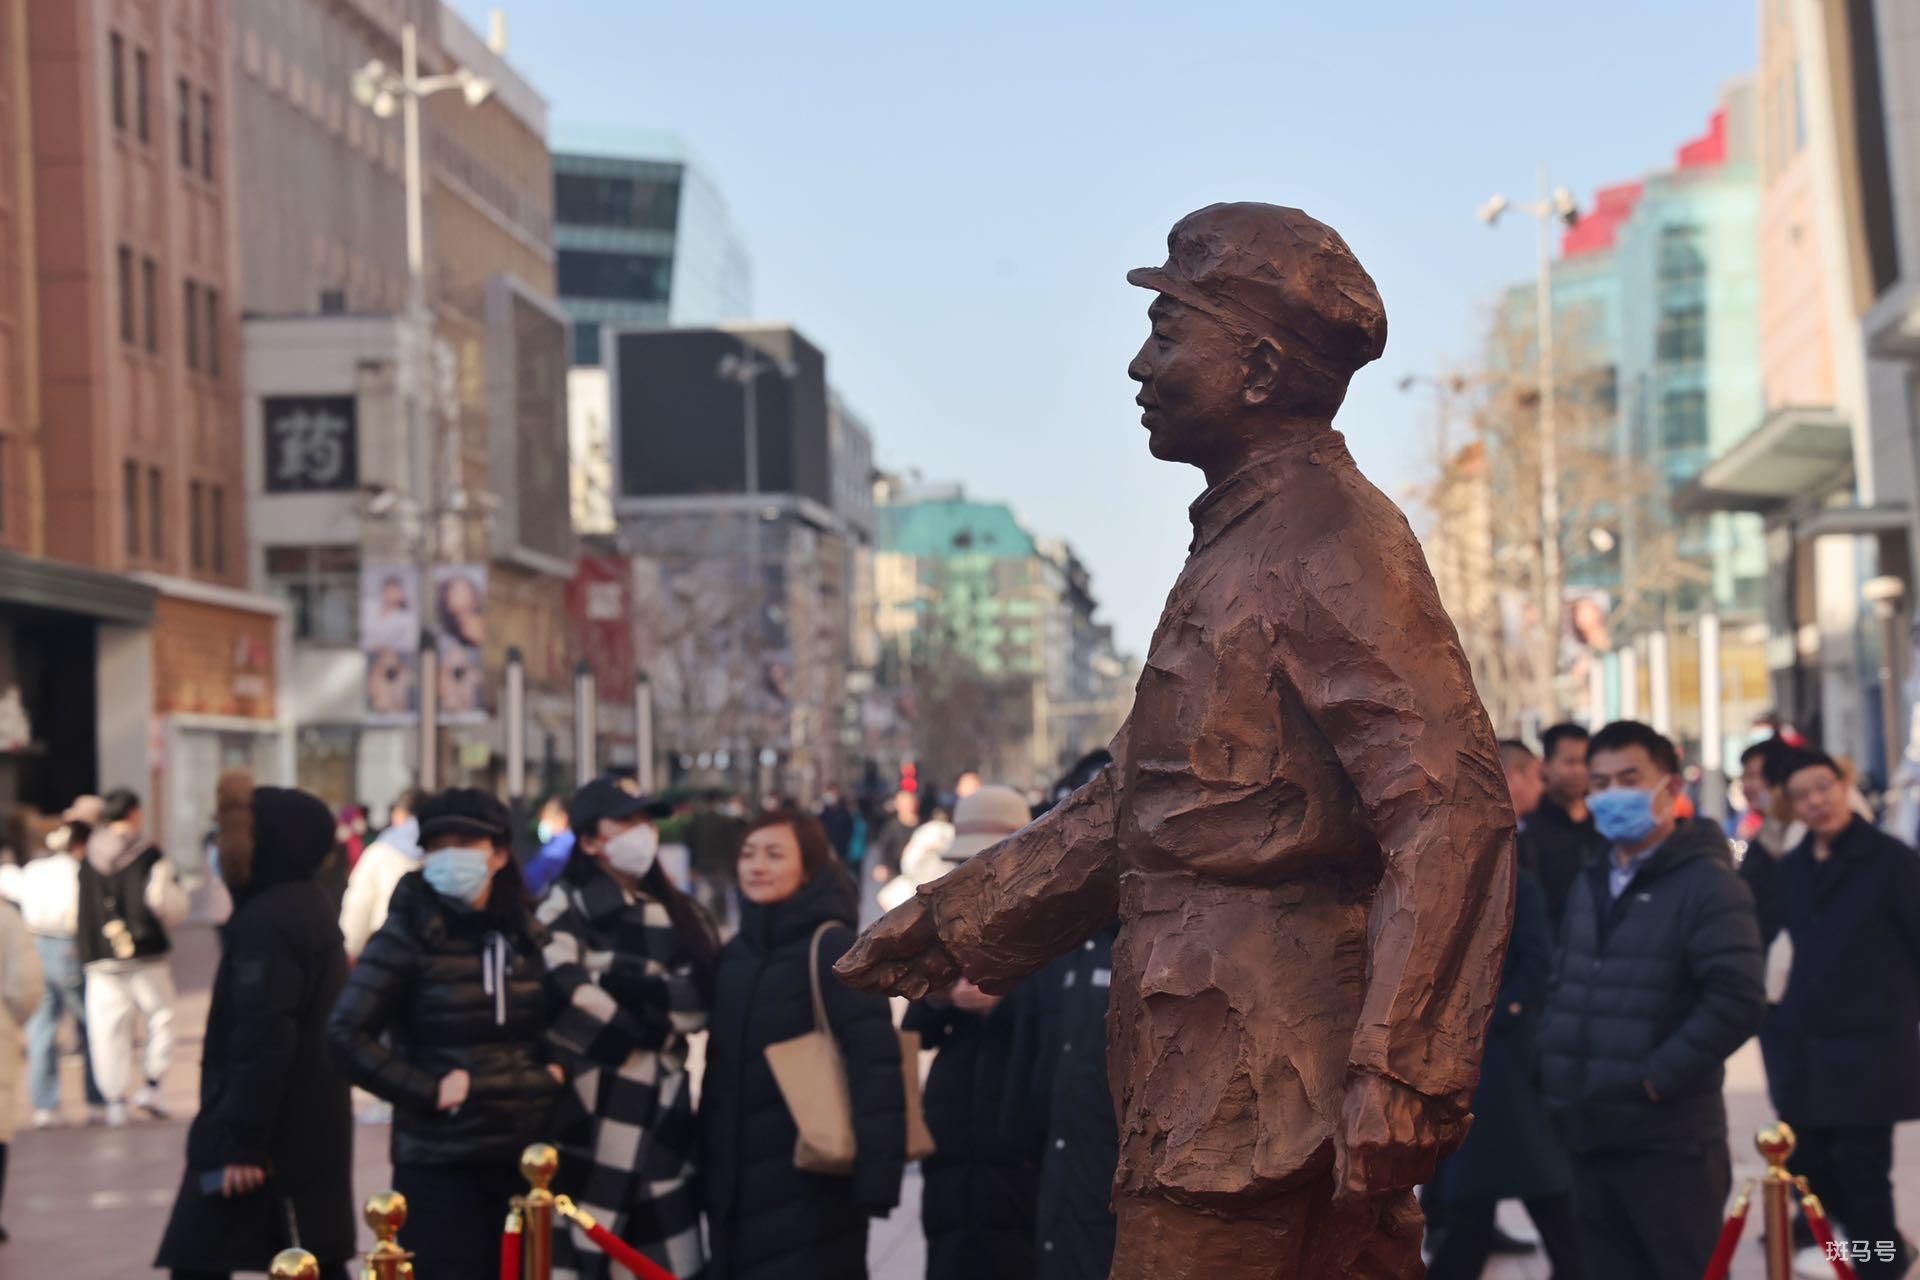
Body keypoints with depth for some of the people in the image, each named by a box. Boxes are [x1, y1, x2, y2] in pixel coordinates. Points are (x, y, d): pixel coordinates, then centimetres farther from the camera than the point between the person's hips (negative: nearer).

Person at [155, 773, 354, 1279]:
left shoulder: (266, 921, -16)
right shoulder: (311, 906, 14)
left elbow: (262, 1041, -22)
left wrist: (240, 1140, -22)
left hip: (272, 1135, -10)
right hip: (313, 1130, 10)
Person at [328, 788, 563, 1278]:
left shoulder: (525, 934, 9)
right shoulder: (408, 935, -6)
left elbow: (552, 1025, 24)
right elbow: (346, 1034, -13)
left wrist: (554, 1069, 5)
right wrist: (428, 1090, -17)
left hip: (523, 1156, 5)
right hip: (440, 1161, -5)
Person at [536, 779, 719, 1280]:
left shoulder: (680, 913, 17)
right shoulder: (565, 907, -2)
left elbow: (704, 997, 2)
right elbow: (563, 998, -17)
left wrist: (633, 984, -10)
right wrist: (646, 1033, -6)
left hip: (661, 1110, 6)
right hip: (589, 1108, -5)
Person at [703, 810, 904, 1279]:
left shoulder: (832, 947, -10)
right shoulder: (736, 953, 12)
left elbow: (874, 1064, -17)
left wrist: (876, 1173, -24)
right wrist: (707, 1168, 12)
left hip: (811, 1183, -7)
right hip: (739, 1182, 7)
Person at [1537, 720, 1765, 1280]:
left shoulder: (1706, 882, -9)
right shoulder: (1588, 885, 17)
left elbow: (1738, 999, -20)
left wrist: (1658, 1076, -19)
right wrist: (1552, 1068, 9)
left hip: (1669, 1140, -8)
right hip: (1590, 1135, 8)